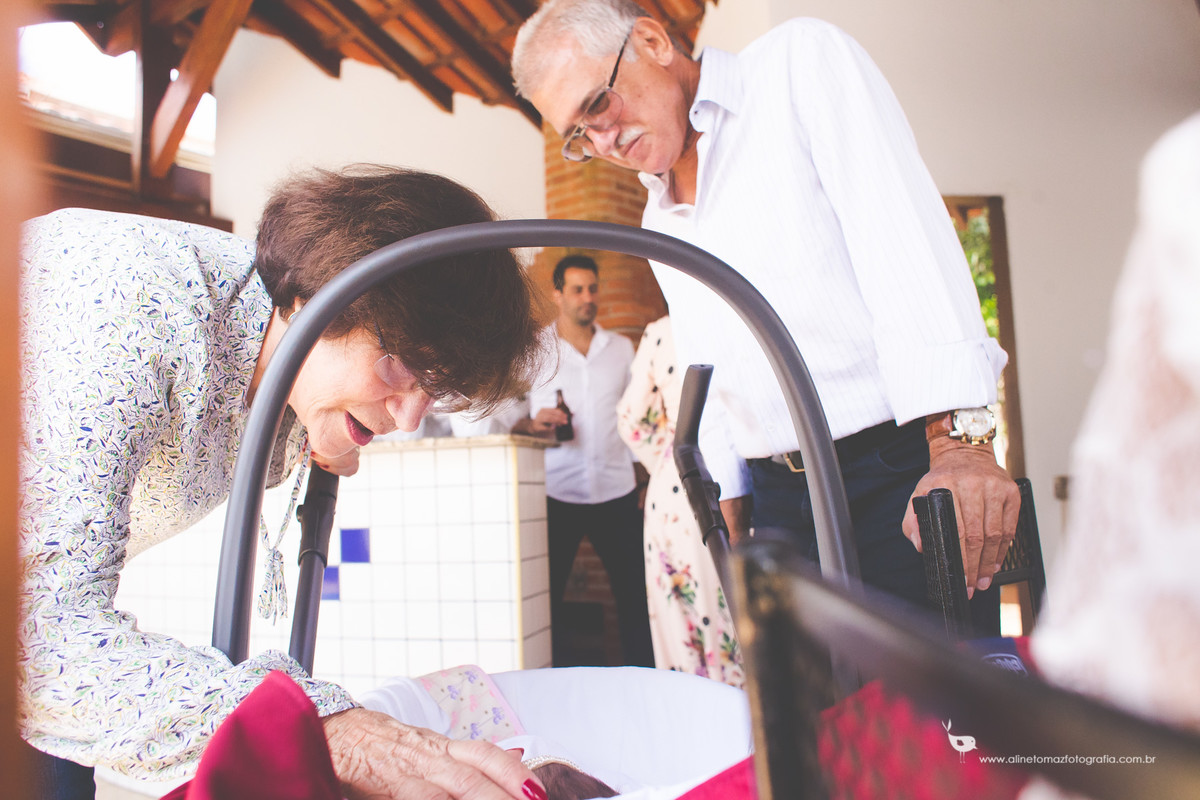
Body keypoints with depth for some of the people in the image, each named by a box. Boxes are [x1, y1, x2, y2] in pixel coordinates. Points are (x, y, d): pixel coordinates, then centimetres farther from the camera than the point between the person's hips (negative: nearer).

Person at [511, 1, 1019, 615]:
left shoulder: (800, 60, -2)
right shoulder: (658, 224, 17)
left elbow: (904, 238, -16)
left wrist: (957, 437, -24)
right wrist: (731, 501, 17)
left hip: (900, 470, -5)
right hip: (778, 492, 6)